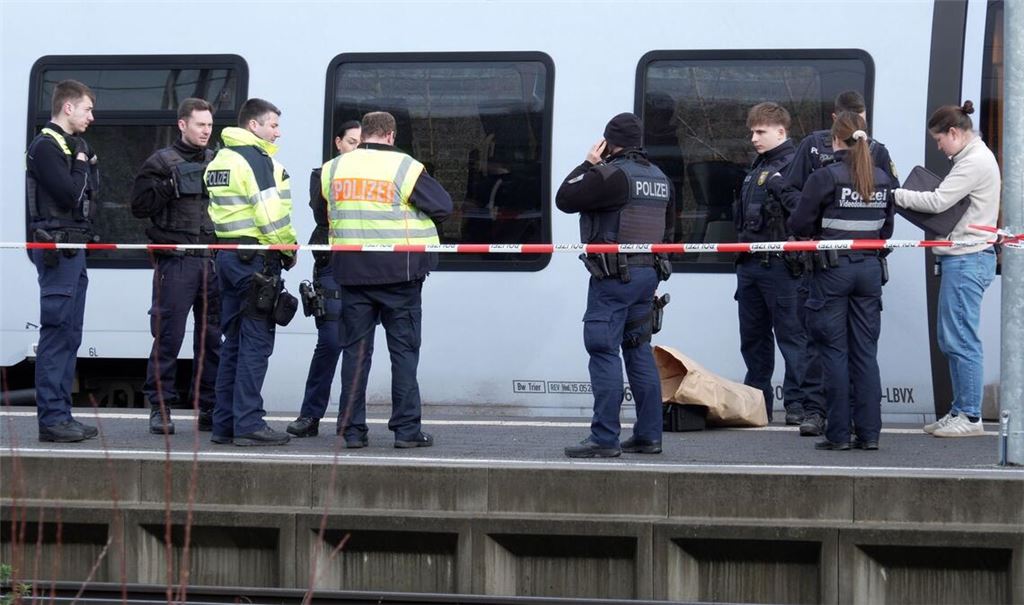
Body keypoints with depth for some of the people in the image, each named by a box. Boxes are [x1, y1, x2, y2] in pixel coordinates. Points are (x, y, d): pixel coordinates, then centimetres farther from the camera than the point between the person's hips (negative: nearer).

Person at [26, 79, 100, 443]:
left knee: (70, 334, 11)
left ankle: (60, 414, 16)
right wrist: (82, 167, -4)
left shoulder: (74, 144, 19)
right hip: (56, 247, -10)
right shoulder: (46, 146, -11)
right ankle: (51, 418, -10)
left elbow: (89, 190, 16)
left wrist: (85, 165, 0)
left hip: (74, 247, 10)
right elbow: (69, 193, -20)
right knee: (57, 334, -10)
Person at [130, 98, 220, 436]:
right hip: (176, 261, -5)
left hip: (213, 261, 5)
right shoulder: (162, 162, 4)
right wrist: (169, 188, -15)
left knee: (212, 337, 5)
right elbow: (139, 205, -3)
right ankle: (160, 408, 0)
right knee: (168, 335, -5)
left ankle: (208, 408, 11)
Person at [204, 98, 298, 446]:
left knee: (233, 343, 12)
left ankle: (224, 423, 14)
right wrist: (289, 248, -5)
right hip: (256, 259, -9)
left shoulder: (220, 160, 17)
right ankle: (248, 424, -8)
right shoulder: (257, 160, -12)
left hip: (228, 256, 9)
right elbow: (271, 215, -19)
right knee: (255, 343, -7)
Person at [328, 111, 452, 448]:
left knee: (355, 349, 8)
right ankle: (406, 429, 2)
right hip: (398, 271, -3)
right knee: (404, 349, 4)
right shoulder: (403, 168, -8)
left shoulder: (333, 169, 4)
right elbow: (443, 206, -6)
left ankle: (352, 429, 6)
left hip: (351, 271, 3)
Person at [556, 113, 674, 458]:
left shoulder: (611, 174, -13)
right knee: (639, 351, 13)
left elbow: (565, 199, -10)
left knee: (604, 352, -7)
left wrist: (588, 165, 1)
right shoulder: (659, 178, 15)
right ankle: (649, 435, 14)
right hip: (649, 273, 9)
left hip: (614, 276, -9)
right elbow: (668, 227, 24)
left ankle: (604, 439, -10)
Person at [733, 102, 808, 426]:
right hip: (750, 264, 10)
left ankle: (797, 403, -2)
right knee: (753, 337, 14)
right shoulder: (757, 167, 19)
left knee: (791, 335, -4)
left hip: (779, 265, -10)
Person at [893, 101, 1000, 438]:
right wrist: (904, 198, 2)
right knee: (950, 338, 14)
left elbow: (938, 201, -19)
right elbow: (947, 201, 15)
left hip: (968, 258, -11)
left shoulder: (975, 161, -14)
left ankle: (970, 417, -3)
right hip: (963, 258, 11)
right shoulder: (973, 157, 18)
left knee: (961, 339, -7)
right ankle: (960, 411, 19)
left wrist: (895, 195, -10)